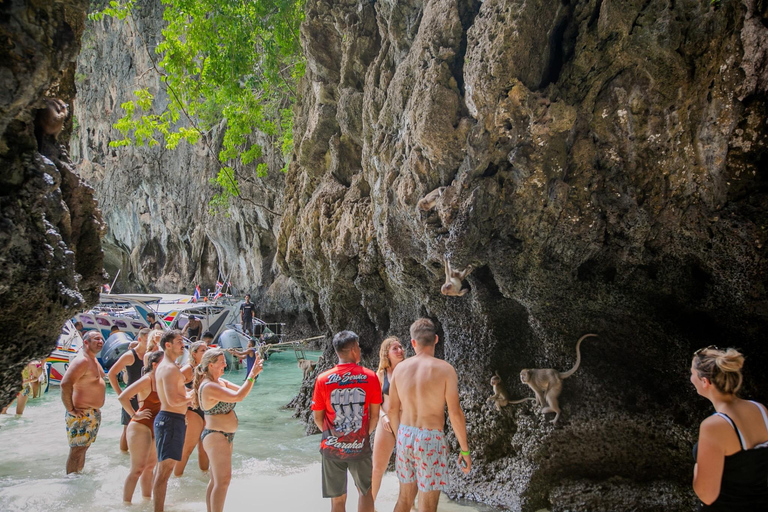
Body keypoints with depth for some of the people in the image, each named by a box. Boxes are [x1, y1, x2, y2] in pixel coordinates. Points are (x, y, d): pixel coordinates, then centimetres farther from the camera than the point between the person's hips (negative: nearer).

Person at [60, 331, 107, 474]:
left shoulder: (94, 360, 14)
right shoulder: (82, 360, -18)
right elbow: (65, 384, -28)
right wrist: (70, 410, -24)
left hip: (94, 413, 10)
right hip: (82, 414, -10)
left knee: (83, 448, 16)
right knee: (77, 450, -4)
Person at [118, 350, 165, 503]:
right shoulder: (146, 380, -17)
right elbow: (122, 397, -25)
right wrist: (135, 415, -18)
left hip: (154, 429, 9)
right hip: (140, 427, -9)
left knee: (150, 467, 17)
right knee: (138, 469, -7)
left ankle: (147, 500, 29)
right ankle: (126, 504, 1)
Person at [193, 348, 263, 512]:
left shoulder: (220, 381, 9)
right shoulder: (209, 386, -21)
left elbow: (241, 390, 10)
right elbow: (238, 396, -27)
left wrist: (253, 373, -2)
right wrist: (253, 375, -24)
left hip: (225, 436, 10)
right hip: (216, 436, -10)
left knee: (216, 480, 15)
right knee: (223, 480, -10)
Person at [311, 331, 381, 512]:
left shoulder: (323, 379, -8)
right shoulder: (370, 377, -8)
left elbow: (317, 418, 0)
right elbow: (374, 415, 0)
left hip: (332, 448, 1)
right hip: (360, 447, 0)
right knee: (365, 491, 21)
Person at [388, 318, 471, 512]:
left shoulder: (400, 368, 1)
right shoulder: (445, 369, -12)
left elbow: (392, 410, 7)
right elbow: (455, 413, -14)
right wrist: (465, 450, -4)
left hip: (405, 437, 5)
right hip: (430, 440, -5)